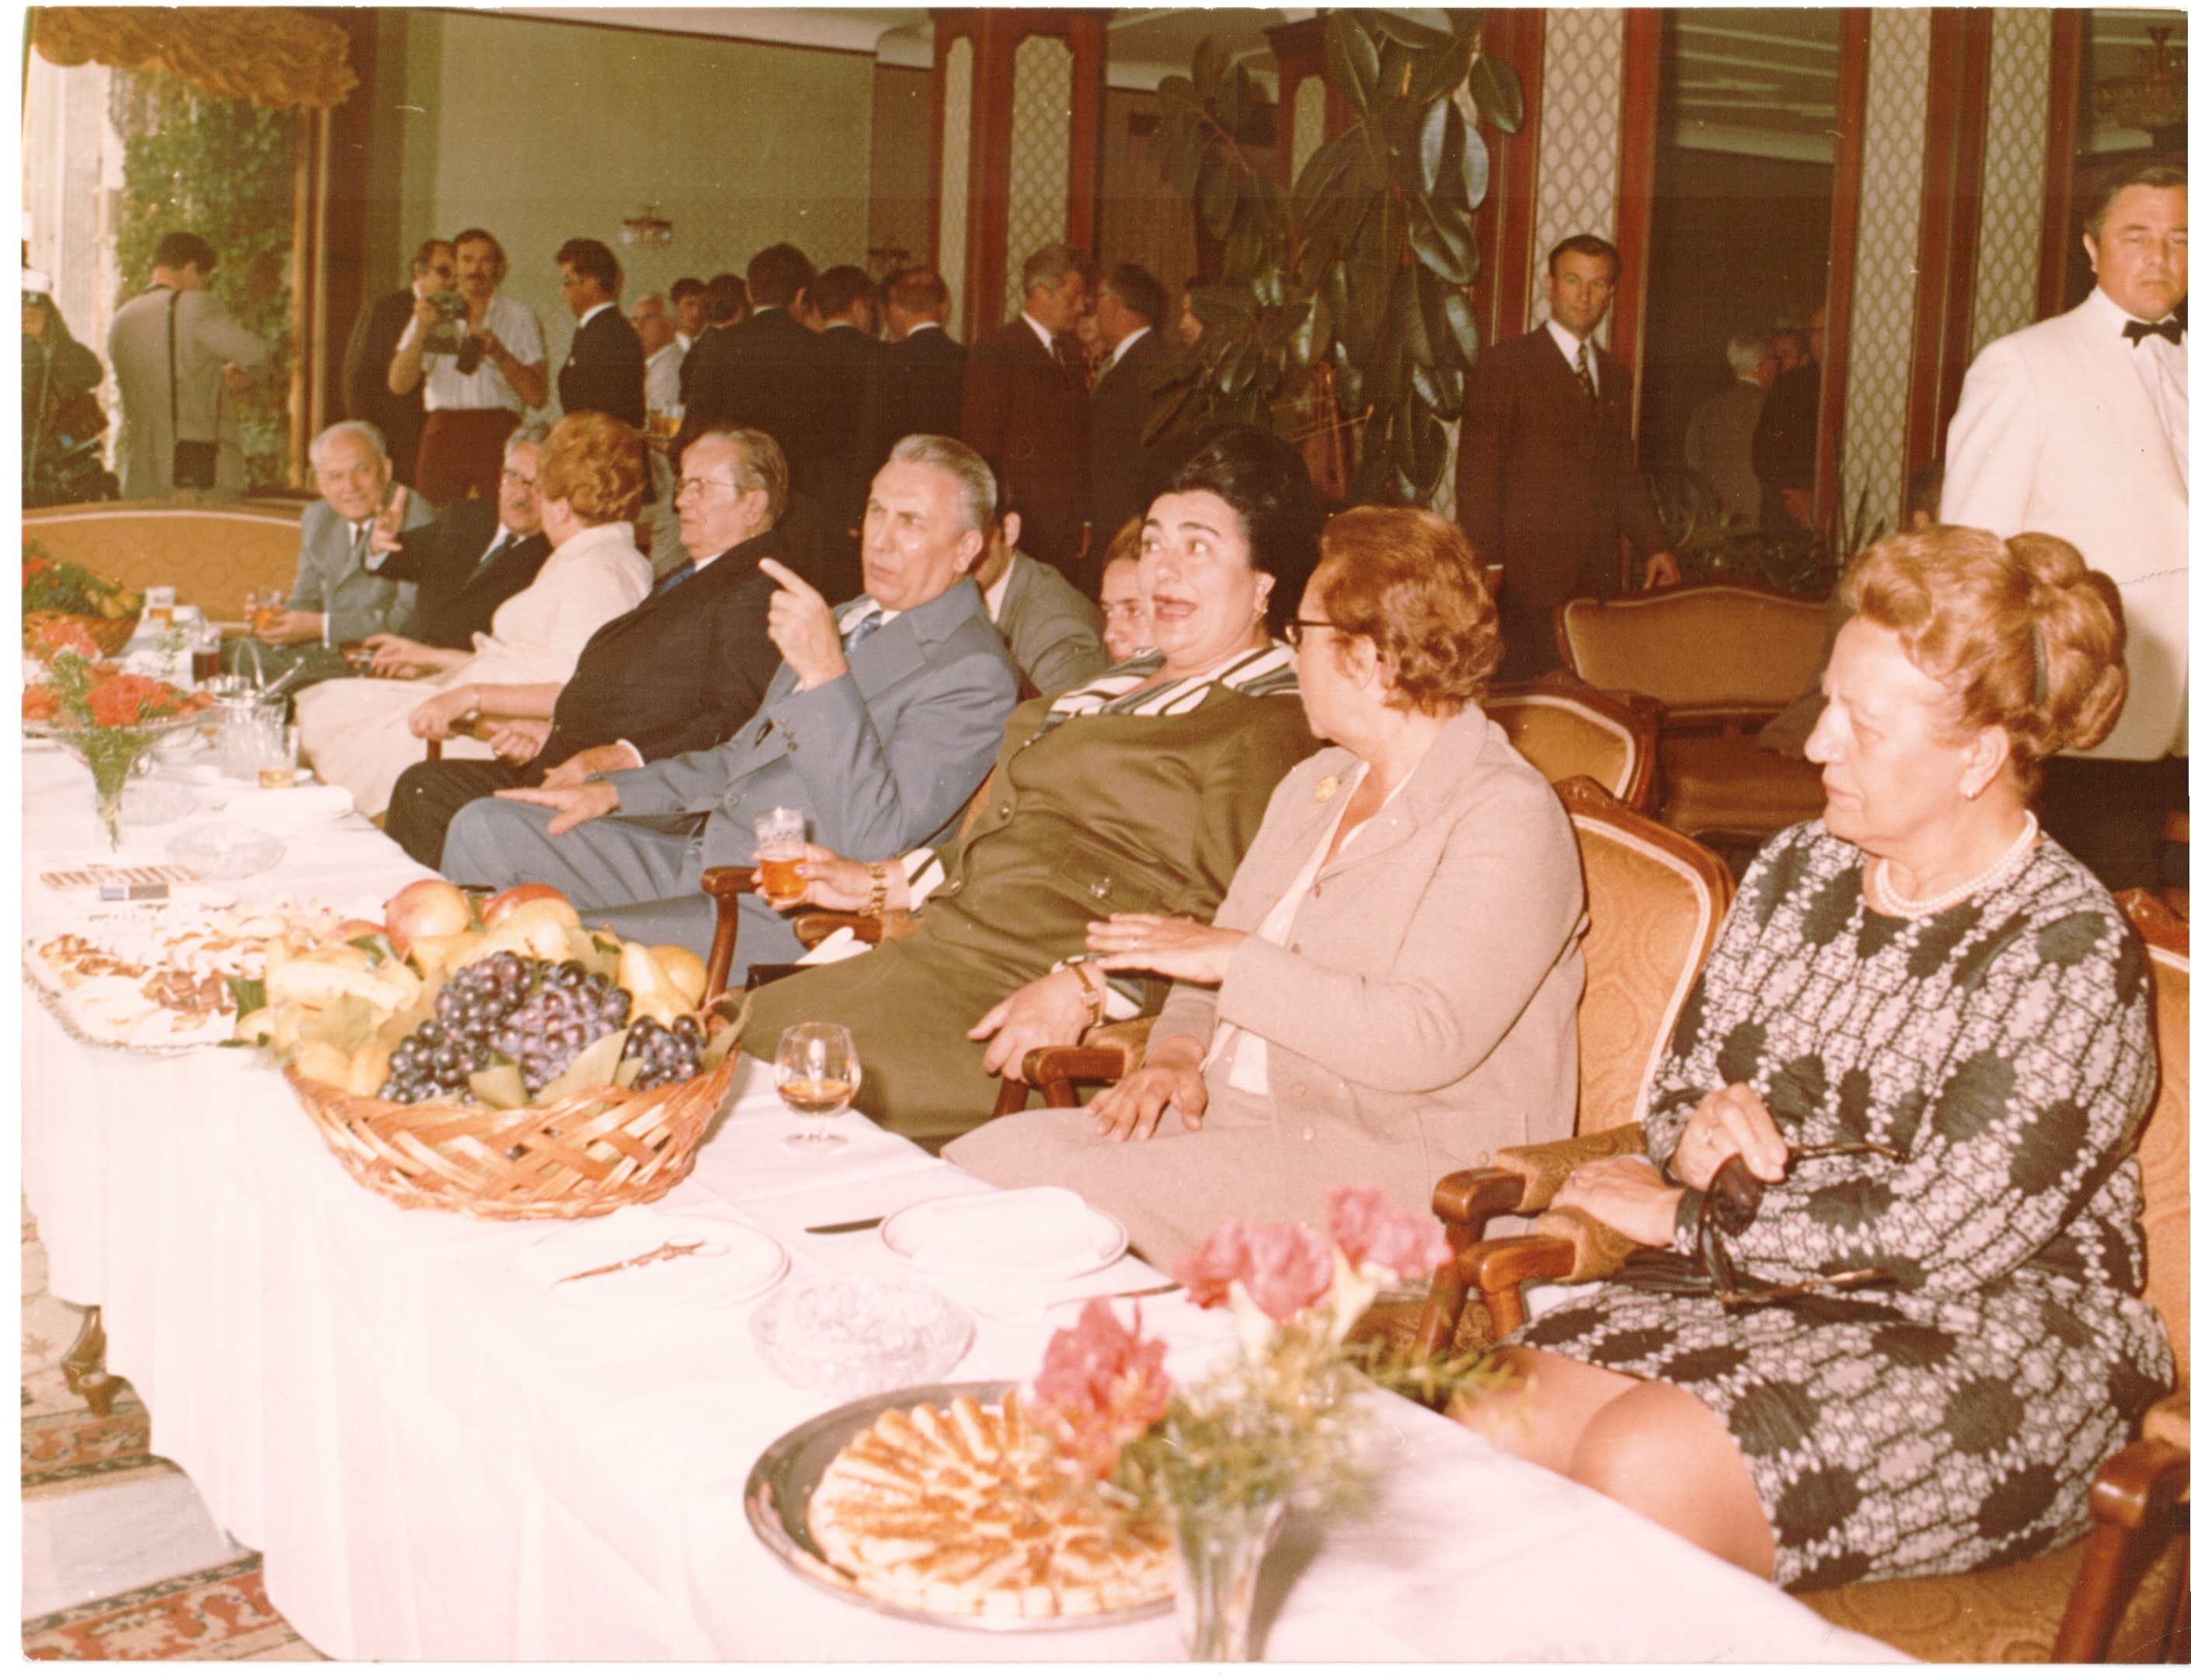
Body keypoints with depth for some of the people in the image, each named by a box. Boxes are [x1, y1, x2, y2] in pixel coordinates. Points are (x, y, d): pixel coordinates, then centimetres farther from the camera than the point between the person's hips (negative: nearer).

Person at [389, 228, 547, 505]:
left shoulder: (520, 318, 10)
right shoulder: (433, 314, 17)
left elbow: (538, 397, 0)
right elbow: (399, 384, 5)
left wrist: (498, 353, -12)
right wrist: (422, 331, -7)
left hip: (499, 434, -1)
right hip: (443, 434, 2)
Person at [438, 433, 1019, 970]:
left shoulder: (972, 673, -13)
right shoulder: (844, 622, 17)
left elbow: (873, 842, -25)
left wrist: (826, 674, -31)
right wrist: (611, 791, 15)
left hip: (775, 915, -9)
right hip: (691, 845, 9)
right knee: (487, 829, 3)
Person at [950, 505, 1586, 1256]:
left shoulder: (1508, 818, -11)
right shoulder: (1314, 784, 17)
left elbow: (1425, 1041, -23)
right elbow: (1215, 972, 20)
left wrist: (1236, 957, -17)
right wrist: (1178, 1050, -3)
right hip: (1225, 1112, 8)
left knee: (1069, 1196, -27)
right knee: (984, 1158, -13)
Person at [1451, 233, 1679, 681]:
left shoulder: (1614, 374, 21)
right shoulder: (1505, 364, 0)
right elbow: (1476, 473, -5)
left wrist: (1654, 545, 11)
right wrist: (1485, 571, -12)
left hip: (1600, 577, 6)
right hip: (1528, 574, -5)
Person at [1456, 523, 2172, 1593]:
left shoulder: (2070, 956, -13)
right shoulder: (1796, 875, 8)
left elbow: (1942, 1234, -19)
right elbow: (1680, 1089, 16)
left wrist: (1683, 1216, -11)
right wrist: (1700, 1136, -10)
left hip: (1991, 1352, -6)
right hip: (1760, 1292, 6)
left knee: (1641, 1467, -30)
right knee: (1484, 1439, -21)